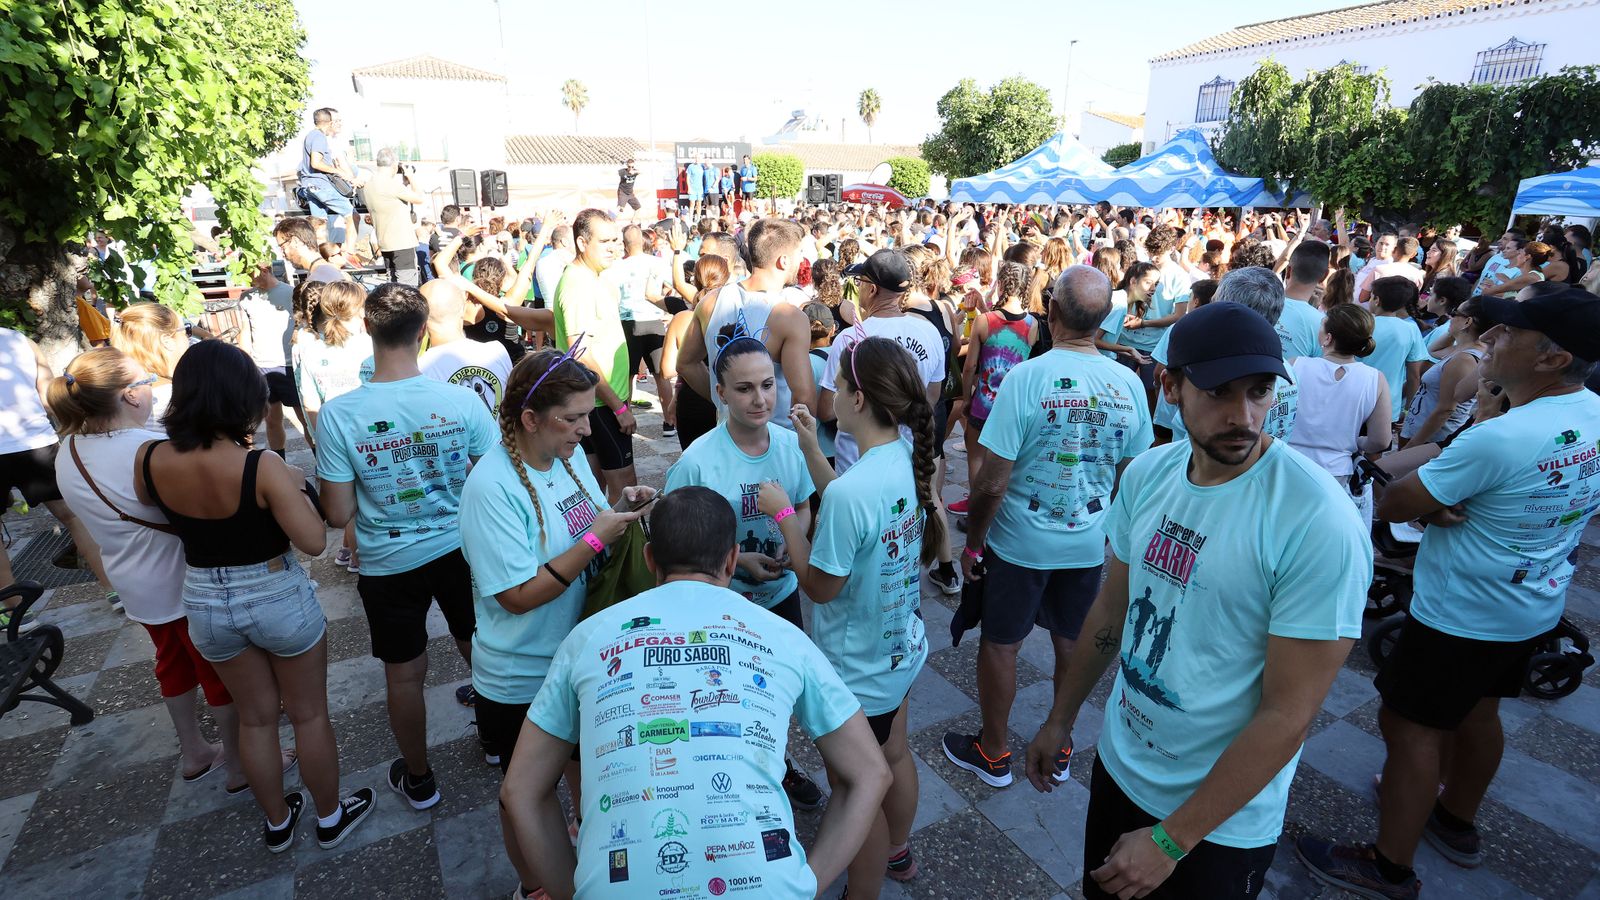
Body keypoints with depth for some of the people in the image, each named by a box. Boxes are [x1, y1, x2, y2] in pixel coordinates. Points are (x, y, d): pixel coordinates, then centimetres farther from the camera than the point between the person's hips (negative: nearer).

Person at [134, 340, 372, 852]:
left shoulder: (149, 460, -11)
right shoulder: (262, 466, -27)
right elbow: (314, 542, -25)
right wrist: (295, 486, -10)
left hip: (206, 604, 5)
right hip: (278, 599, -4)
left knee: (255, 718, 23)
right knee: (309, 714, 16)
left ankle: (277, 823, 41)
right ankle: (330, 818, 34)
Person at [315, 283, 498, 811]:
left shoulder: (338, 415, -18)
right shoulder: (461, 400, -18)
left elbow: (338, 515, -12)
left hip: (388, 564, 0)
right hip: (459, 549, 1)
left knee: (404, 675, 18)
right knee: (479, 649, 23)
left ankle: (418, 780, 38)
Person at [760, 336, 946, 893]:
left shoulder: (851, 490, -35)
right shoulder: (909, 457, -9)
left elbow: (820, 587, -22)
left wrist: (782, 513, -14)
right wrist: (811, 449, 3)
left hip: (858, 672, -9)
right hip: (902, 649, 9)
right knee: (894, 756, 31)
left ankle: (865, 889, 40)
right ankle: (897, 853, 56)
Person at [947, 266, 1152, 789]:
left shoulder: (1025, 378, -21)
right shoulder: (1130, 384, -7)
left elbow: (993, 483, -20)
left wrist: (973, 543, -6)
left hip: (1020, 542, -4)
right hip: (1089, 543, 5)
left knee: (1000, 644, 14)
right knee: (1072, 645, 20)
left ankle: (993, 754, 31)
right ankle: (1059, 748, 39)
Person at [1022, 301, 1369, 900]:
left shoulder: (1320, 524, -26)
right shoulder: (1147, 474, -8)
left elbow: (1288, 715, -22)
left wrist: (1171, 840, -17)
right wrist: (1061, 718, 10)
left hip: (1219, 824, -5)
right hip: (1118, 766, 5)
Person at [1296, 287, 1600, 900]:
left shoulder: (1496, 440, -31)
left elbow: (1391, 505, -24)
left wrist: (1429, 503, -2)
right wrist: (1444, 498, -9)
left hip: (1462, 614, -9)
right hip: (1536, 605, 9)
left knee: (1410, 724, 4)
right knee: (1476, 712, 24)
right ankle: (1457, 823, 46)